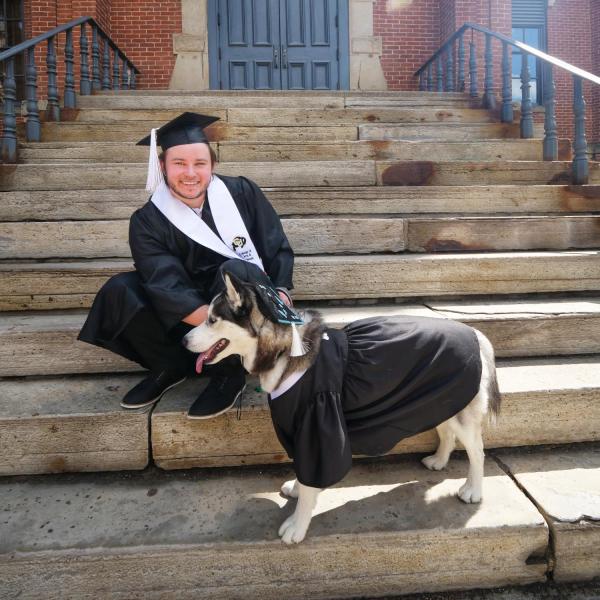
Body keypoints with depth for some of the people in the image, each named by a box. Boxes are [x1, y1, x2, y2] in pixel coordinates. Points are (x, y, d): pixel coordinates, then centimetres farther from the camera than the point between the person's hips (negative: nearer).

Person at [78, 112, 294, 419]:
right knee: (118, 290, -19)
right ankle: (170, 367, -1)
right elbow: (167, 288, -23)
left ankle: (229, 372, -15)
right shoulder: (147, 221, -10)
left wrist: (281, 294, -22)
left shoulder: (242, 193, -8)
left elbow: (279, 250, -3)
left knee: (233, 271, -34)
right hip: (190, 318, 2)